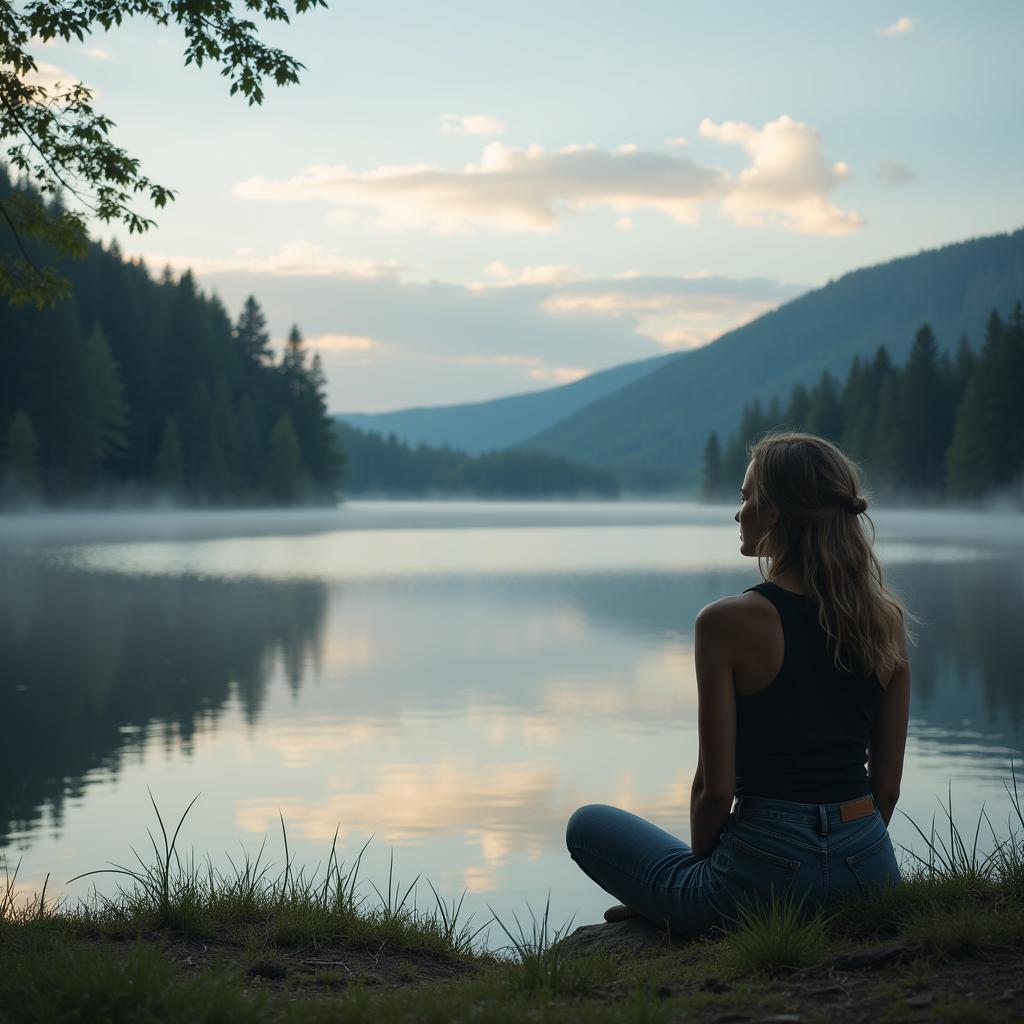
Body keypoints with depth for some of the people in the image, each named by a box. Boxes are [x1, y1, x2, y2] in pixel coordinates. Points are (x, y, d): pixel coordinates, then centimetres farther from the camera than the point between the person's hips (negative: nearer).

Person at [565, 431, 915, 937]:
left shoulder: (727, 622, -14)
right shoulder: (888, 621, 1)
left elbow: (715, 788, -12)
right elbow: (886, 786, 6)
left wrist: (702, 860, 7)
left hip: (765, 875, -6)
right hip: (871, 870, 6)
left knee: (589, 824, 20)